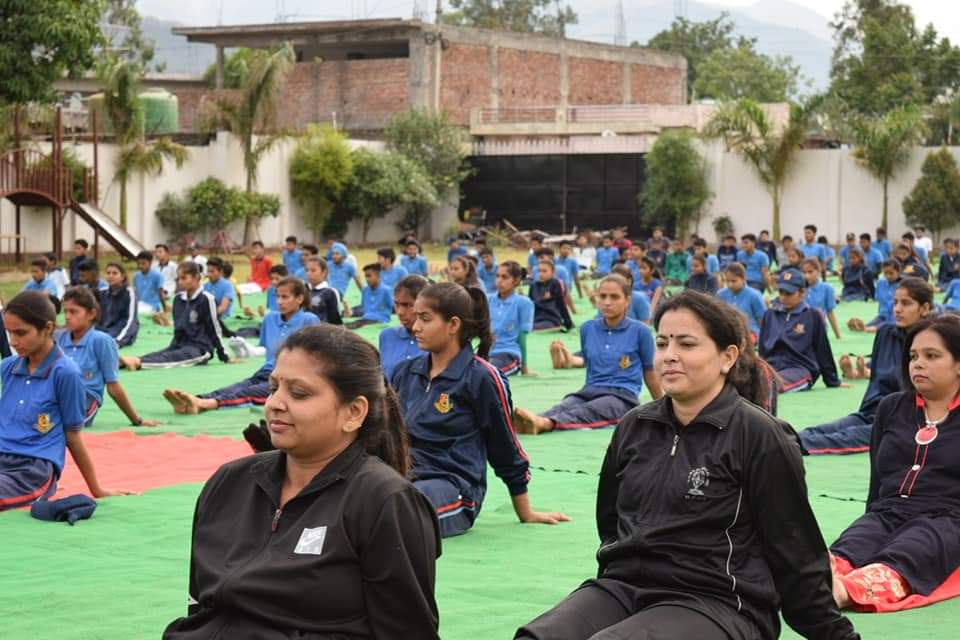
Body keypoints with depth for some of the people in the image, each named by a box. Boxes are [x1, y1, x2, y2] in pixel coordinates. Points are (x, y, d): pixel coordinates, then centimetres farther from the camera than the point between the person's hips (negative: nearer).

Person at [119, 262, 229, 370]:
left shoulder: (205, 298, -9)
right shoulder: (178, 299, 12)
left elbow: (214, 327, -6)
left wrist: (223, 356, -4)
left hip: (200, 348, -6)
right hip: (180, 345, 6)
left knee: (169, 358, -32)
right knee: (156, 354, -22)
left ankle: (138, 362, -57)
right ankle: (121, 361, -46)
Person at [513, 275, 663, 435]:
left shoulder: (639, 331, 1)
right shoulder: (587, 328, 12)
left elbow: (649, 373, 10)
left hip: (622, 396, -4)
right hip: (589, 391, 4)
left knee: (587, 411, -37)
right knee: (562, 407, -31)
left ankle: (544, 424, -67)